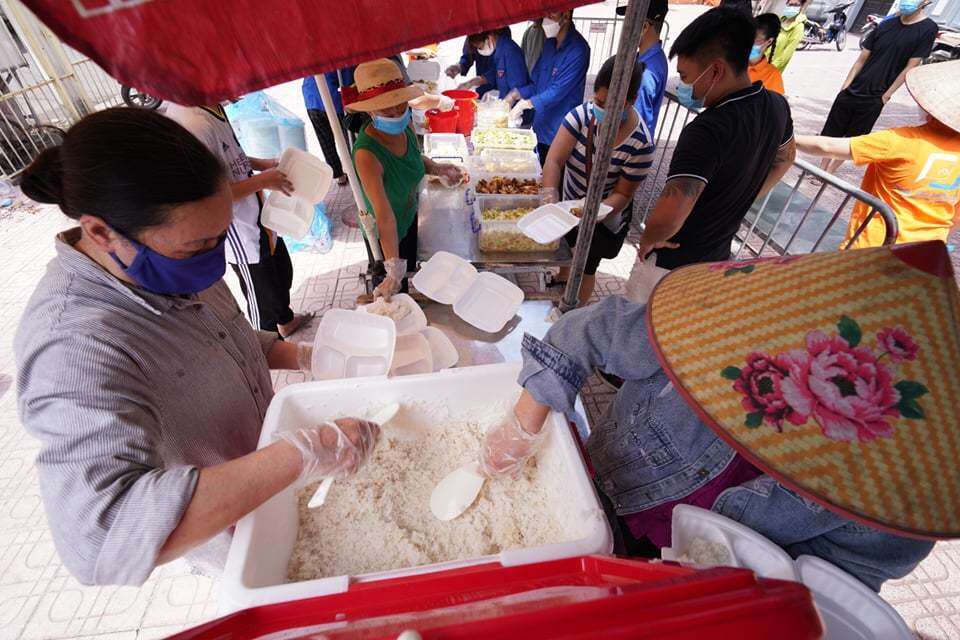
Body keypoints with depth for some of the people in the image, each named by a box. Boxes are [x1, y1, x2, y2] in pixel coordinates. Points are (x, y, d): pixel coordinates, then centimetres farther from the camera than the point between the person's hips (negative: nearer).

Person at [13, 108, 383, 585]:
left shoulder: (166, 264, -12)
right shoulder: (72, 349, -37)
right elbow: (103, 537, -45)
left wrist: (303, 357, -10)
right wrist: (302, 455, -49)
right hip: (228, 535, -6)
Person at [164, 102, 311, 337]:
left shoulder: (210, 105, -2)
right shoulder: (193, 124, -30)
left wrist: (261, 163, 1)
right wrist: (262, 180, -22)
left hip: (257, 217, 10)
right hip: (239, 232, -9)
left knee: (282, 273, 28)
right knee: (262, 298, 10)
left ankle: (286, 321, 54)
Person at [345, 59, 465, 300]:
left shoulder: (406, 127, -15)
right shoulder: (366, 153, -37)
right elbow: (384, 217, -42)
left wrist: (437, 168, -9)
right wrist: (393, 269, -44)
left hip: (411, 217, 7)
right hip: (384, 235, -7)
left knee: (409, 271, 31)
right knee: (392, 291, 15)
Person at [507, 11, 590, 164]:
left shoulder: (578, 50, -17)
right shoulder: (550, 43, 8)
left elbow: (558, 91, -21)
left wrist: (526, 103, -17)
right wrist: (516, 94, -1)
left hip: (559, 134, -7)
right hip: (541, 128, 7)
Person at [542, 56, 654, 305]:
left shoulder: (640, 144, -26)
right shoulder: (582, 114, -20)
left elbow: (623, 193, -20)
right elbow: (554, 160, -26)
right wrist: (549, 197, -42)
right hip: (569, 202, 4)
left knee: (586, 268, 11)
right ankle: (562, 281, 59)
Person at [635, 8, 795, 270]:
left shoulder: (708, 131, -34)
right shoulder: (776, 105, -5)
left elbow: (667, 216, -47)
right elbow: (785, 158, 16)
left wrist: (649, 238, -26)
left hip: (675, 260, -7)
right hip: (719, 253, 8)